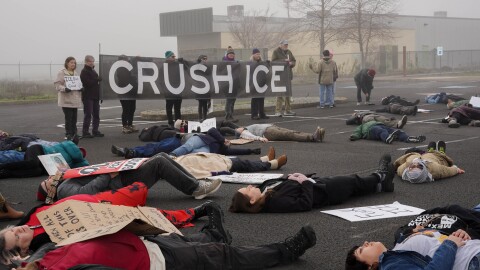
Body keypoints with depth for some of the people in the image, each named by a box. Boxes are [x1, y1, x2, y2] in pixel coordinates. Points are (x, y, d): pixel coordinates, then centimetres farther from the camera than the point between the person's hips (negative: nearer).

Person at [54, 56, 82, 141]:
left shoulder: (76, 73, 18)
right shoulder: (61, 73, -3)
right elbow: (57, 85, -9)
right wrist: (64, 89, -27)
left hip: (75, 99, 7)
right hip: (66, 100, -7)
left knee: (74, 118, 10)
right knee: (68, 118, -8)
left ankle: (74, 134, 17)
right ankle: (68, 134, -2)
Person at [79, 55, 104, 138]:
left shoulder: (93, 71, 19)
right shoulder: (84, 72, -8)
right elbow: (87, 83, -20)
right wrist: (97, 80, -16)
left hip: (95, 96, 8)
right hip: (88, 96, -8)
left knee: (96, 114, 9)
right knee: (88, 115, -7)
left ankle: (95, 131, 16)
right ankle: (85, 132, -4)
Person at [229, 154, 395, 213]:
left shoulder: (265, 188, -12)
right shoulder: (275, 202, -37)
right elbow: (305, 204, -36)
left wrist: (292, 177, -7)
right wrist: (306, 181, -27)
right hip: (323, 192, -8)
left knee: (351, 182, 25)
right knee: (354, 182, 17)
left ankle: (380, 182, 48)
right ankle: (381, 178, 46)